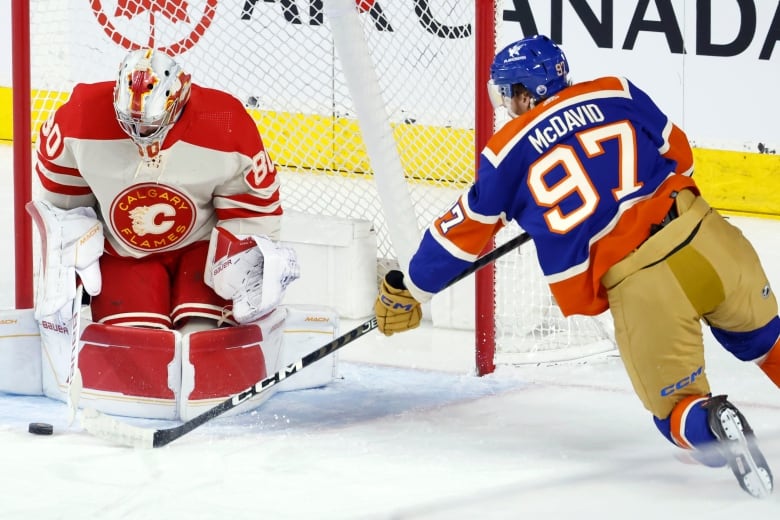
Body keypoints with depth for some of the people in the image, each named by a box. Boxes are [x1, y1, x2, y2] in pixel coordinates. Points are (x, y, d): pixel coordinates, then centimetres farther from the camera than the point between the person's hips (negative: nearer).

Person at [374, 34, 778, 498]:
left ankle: (713, 426, -23)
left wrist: (407, 289, 30)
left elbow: (463, 232, 16)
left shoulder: (508, 152, 6)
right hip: (708, 239, 3)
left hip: (639, 288, -3)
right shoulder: (617, 94, 11)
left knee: (675, 409, 10)